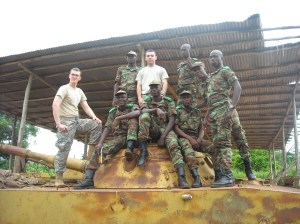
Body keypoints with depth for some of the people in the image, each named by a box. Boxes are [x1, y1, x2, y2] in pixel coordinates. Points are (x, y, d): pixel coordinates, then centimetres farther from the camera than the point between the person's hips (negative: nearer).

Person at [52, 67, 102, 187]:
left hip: (77, 121, 7)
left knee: (97, 124, -6)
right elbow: (55, 105, -18)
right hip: (66, 122, -7)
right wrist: (58, 124, -25)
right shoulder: (64, 88, -6)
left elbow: (86, 107, 14)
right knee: (64, 149, -8)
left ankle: (92, 151, -4)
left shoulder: (79, 91, 16)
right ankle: (58, 178, 0)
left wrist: (94, 117, -6)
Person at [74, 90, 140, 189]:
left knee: (133, 119, -27)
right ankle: (89, 179, -24)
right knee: (100, 149, -20)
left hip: (132, 138, -3)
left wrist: (118, 118, -32)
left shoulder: (133, 106, 0)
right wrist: (100, 143, -19)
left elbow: (138, 113, -27)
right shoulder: (113, 112, 9)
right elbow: (107, 128, -2)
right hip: (118, 139, 3)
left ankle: (130, 148, -35)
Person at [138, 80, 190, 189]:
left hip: (166, 129, -1)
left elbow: (172, 121, -7)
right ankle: (143, 151, -27)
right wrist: (156, 110, -32)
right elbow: (142, 111, -14)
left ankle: (181, 177, -45)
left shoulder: (169, 101, 2)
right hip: (152, 130, 1)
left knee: (174, 145, -32)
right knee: (145, 116, -28)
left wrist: (163, 137, -18)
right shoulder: (147, 101, 9)